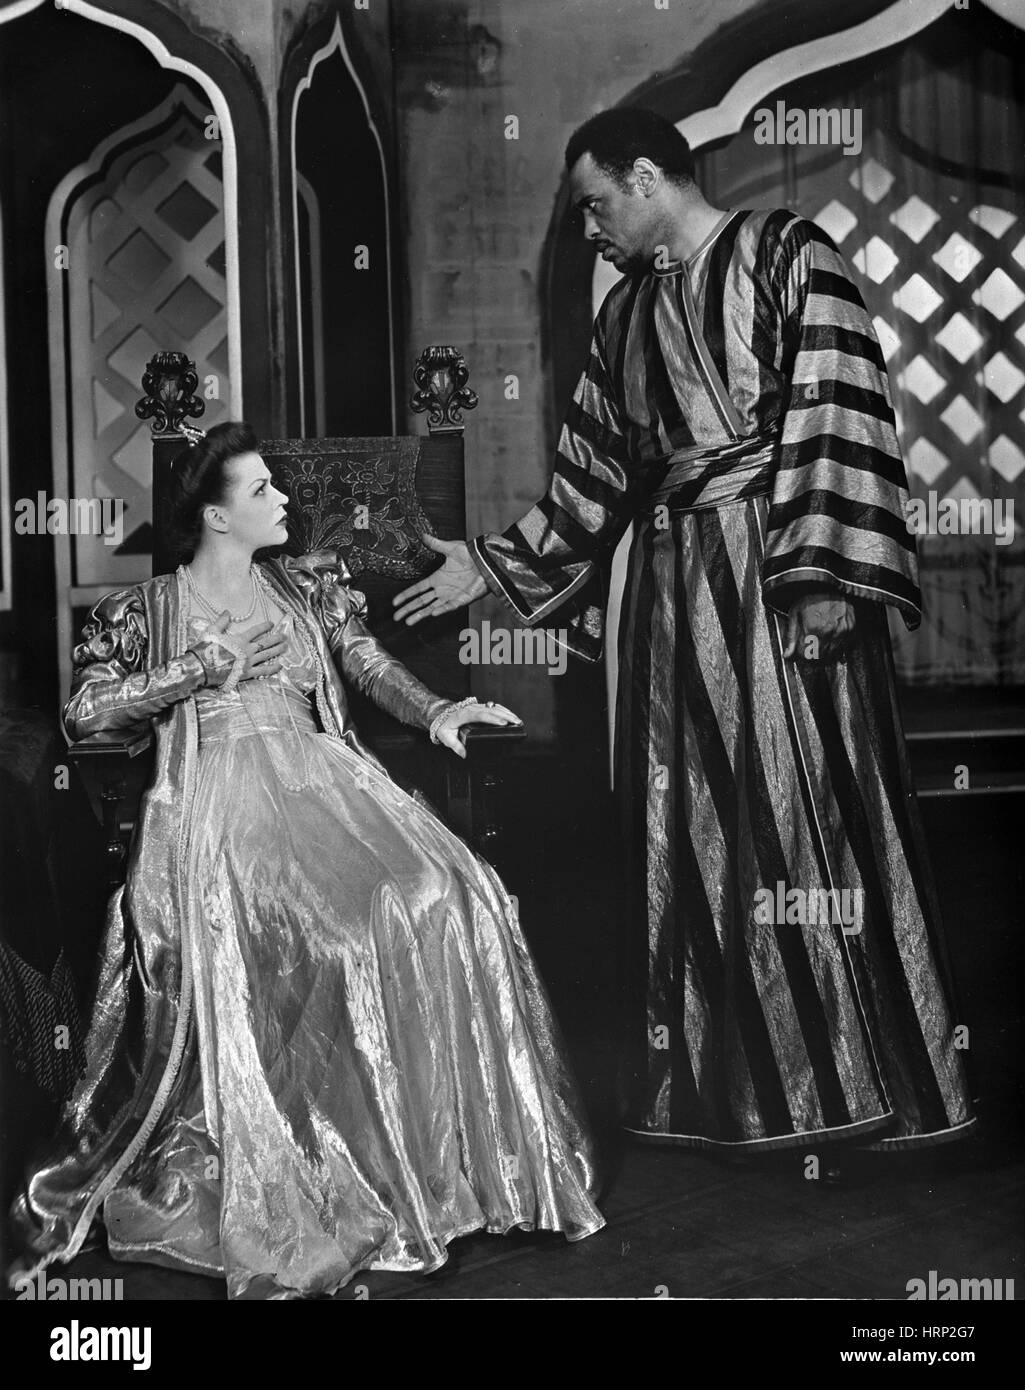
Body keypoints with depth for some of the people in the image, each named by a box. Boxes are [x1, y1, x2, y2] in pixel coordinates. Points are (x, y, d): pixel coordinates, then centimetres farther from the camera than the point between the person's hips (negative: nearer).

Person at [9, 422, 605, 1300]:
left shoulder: (309, 585, 21)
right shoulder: (145, 610, 11)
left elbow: (369, 663, 11)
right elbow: (82, 714, 3)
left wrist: (434, 711, -9)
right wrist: (202, 669, -3)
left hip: (322, 780, 4)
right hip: (216, 800, -3)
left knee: (442, 898, -23)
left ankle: (450, 1156, -13)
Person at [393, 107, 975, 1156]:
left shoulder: (788, 256, -1)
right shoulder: (627, 311, 18)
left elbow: (838, 412, -11)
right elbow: (595, 473, 22)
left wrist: (824, 574, -20)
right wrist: (495, 567, 22)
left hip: (780, 570, -6)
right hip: (674, 584, 6)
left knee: (812, 807, -6)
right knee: (691, 832, 4)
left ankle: (870, 1080, 4)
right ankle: (733, 1092, 12)